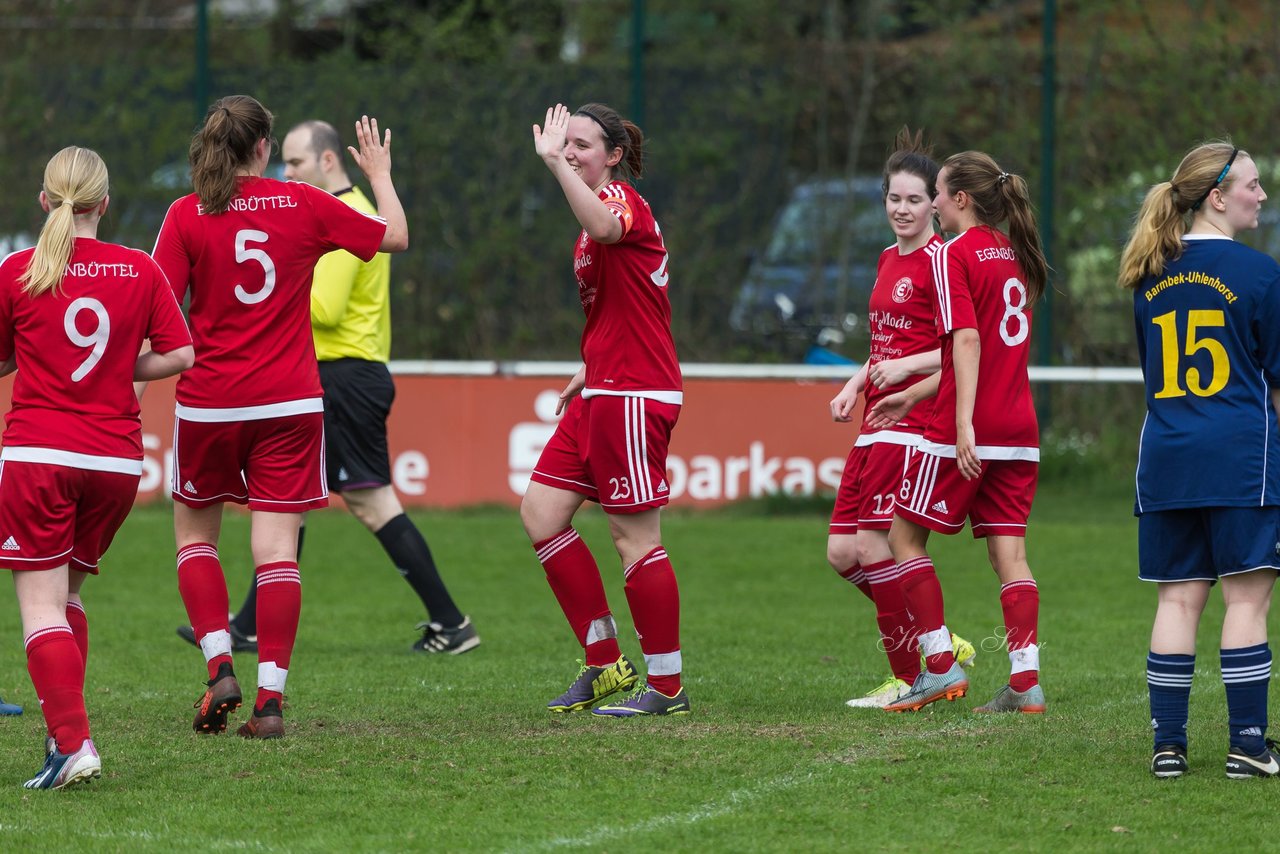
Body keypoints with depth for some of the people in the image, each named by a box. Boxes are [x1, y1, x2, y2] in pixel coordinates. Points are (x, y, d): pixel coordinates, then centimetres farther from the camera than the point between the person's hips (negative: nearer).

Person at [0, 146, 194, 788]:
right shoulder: (141, 272, 2)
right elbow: (179, 354, 0)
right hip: (117, 458, 3)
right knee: (66, 593, 20)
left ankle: (72, 743, -15)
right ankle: (64, 730, 14)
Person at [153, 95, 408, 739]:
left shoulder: (186, 215, -6)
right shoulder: (305, 205, -1)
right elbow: (395, 236, 12)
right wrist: (380, 173, 28)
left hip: (209, 402, -1)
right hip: (289, 405, 1)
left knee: (194, 534, 17)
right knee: (276, 547, -1)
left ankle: (220, 667, 2)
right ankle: (270, 698, -8)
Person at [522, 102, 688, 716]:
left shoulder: (620, 197, -11)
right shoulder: (602, 207, 19)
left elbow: (606, 227, -39)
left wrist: (555, 163, -41)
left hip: (634, 397, -10)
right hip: (602, 394, 10)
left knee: (635, 538, -6)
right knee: (540, 513, 6)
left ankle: (667, 687, 3)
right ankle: (605, 661, 12)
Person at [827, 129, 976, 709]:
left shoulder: (939, 261, -10)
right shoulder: (889, 259, 17)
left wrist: (907, 367, -22)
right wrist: (856, 384, 15)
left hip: (914, 419, -9)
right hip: (877, 421, 9)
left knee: (873, 545, -11)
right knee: (842, 552, 4)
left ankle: (909, 677, 0)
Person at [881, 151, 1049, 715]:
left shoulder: (953, 255, -8)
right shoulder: (1014, 254, 15)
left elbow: (967, 338, -19)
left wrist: (963, 422, -25)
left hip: (966, 430, -7)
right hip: (1019, 430, 7)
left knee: (905, 535, 7)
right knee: (1009, 552, 5)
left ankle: (941, 667, 3)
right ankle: (1026, 680, -5)